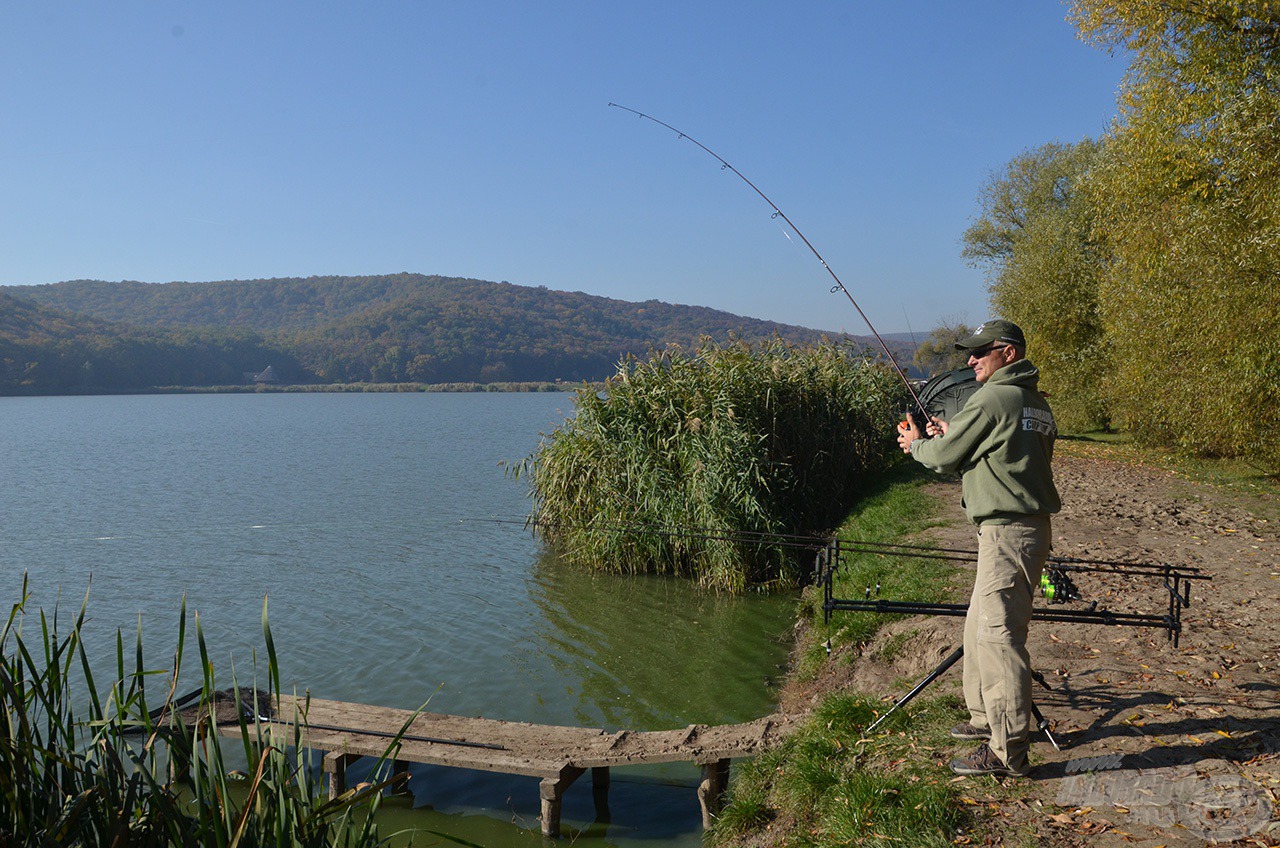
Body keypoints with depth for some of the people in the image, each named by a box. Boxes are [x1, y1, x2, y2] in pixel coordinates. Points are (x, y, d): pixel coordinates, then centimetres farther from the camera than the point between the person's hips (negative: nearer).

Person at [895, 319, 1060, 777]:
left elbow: (945, 457, -8)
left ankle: (1008, 751, -2)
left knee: (999, 636, -7)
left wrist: (916, 444, 12)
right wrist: (951, 434, 21)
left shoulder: (992, 400, -14)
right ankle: (986, 718, 33)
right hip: (1027, 528, 10)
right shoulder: (1037, 404, 15)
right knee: (980, 626, 20)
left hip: (1008, 532, -10)